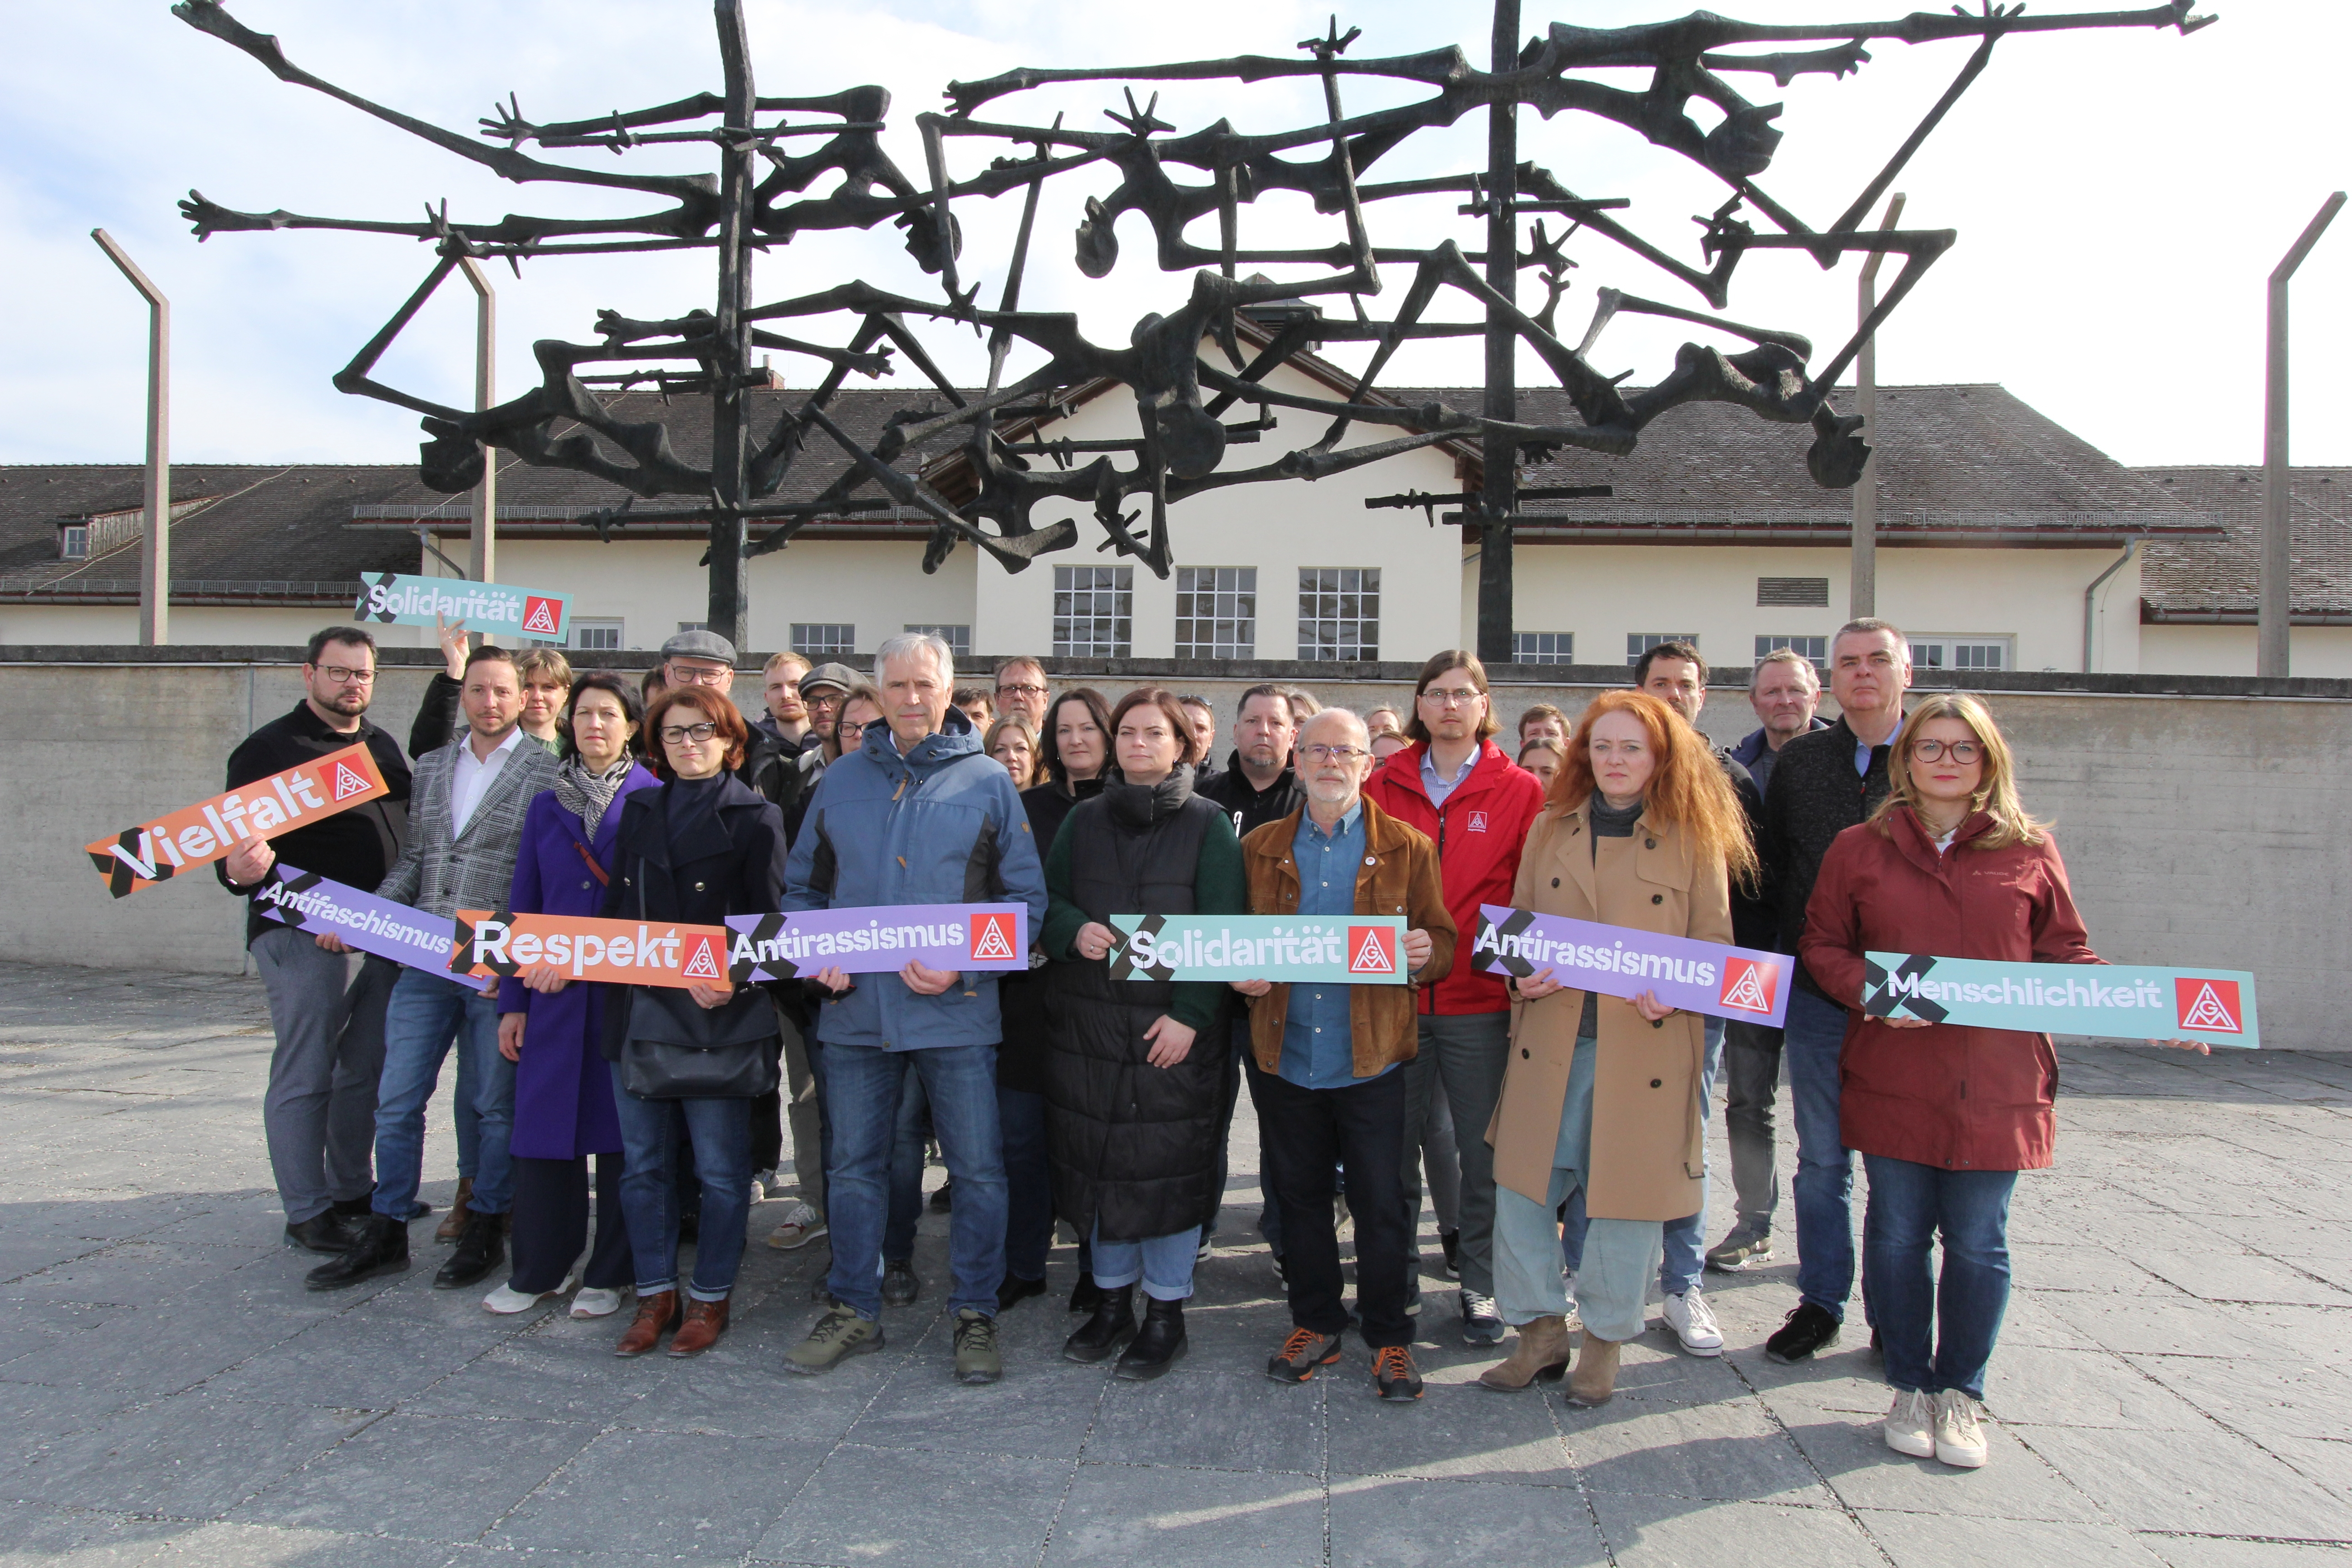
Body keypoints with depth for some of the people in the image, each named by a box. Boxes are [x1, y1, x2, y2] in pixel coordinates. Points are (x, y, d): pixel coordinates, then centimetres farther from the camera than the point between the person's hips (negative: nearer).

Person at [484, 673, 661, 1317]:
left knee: (620, 1128, 4)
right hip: (553, 992, 4)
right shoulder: (546, 807, 12)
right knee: (542, 1127, 6)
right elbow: (523, 908, 12)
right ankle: (538, 1270, 21)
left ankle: (611, 1273, 17)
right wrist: (512, 1001, 7)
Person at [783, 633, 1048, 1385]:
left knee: (977, 1170, 4)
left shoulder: (987, 783, 0)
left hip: (955, 1012, -2)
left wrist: (964, 963, -14)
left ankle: (975, 1314, 22)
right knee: (854, 1165, 13)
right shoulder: (841, 780, 8)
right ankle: (854, 1310, 30)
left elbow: (1027, 899, -1)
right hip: (855, 1010, 3)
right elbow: (804, 887, 15)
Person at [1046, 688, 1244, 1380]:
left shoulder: (1207, 824, -1)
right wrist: (1073, 931, -11)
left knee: (1170, 1164, 0)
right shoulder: (1084, 819, 11)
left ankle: (1165, 1311, 17)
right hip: (1087, 1023, 4)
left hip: (1174, 1025, -3)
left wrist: (1190, 1013, -16)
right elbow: (1045, 900, 11)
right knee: (1097, 1160, 9)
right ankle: (1112, 1298, 27)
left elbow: (1221, 929, -6)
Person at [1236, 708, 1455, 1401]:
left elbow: (1443, 943, 3)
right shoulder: (1261, 849, 8)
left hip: (1373, 1062, -2)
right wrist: (1242, 974, -8)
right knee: (1299, 1198, 14)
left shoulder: (1407, 849, 3)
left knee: (1382, 1205, 4)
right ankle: (1315, 1322, 32)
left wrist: (1425, 954, -19)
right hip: (1285, 1056, 2)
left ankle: (1389, 1336, 23)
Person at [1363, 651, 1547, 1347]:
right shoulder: (1383, 787, 5)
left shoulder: (1521, 792, 1)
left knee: (1484, 1155, 7)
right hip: (1394, 1000, 2)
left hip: (1482, 1003, -1)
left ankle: (1481, 1287, 25)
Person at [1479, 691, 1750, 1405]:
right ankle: (1540, 1332, 23)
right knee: (1522, 1187, 4)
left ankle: (1605, 1342, 27)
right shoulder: (1550, 830, 10)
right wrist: (1522, 973, -5)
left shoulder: (1696, 838, 1)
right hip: (1552, 1043, 3)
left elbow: (1715, 942, 3)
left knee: (1628, 1198, 6)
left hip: (1647, 1047, -3)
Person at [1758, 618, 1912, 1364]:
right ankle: (1821, 1301, 24)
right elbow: (1772, 867, 9)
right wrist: (1784, 971, 3)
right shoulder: (1798, 761, 7)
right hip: (1818, 994, 2)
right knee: (1822, 1160, 10)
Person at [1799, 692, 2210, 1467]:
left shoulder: (2030, 852, 6)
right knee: (1898, 1234, 7)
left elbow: (2066, 954, 10)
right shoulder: (1859, 848, 4)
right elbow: (1821, 945, 5)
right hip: (1891, 1077, 0)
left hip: (1995, 1083, 0)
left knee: (1977, 1242, 6)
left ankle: (1960, 1393, 25)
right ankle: (1910, 1387, 25)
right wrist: (1869, 990, -13)